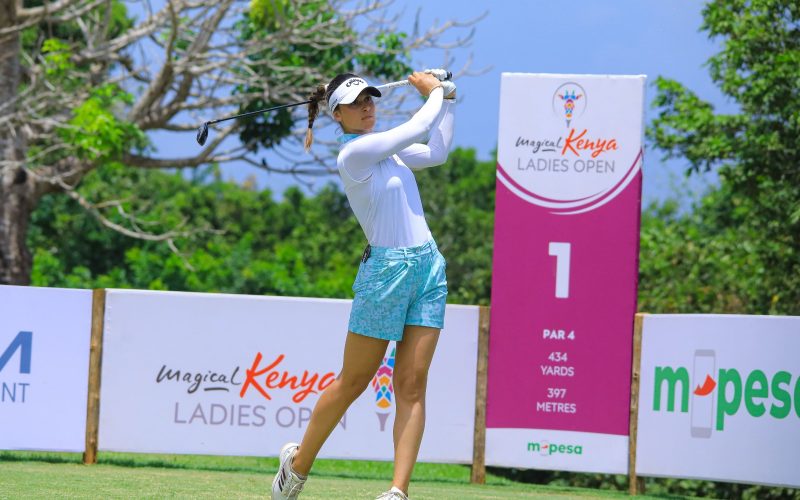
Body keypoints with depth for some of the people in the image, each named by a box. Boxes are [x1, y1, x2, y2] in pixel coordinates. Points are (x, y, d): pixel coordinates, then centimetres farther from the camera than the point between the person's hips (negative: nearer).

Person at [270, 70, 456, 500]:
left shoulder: (382, 146, 13)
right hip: (387, 269, -7)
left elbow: (435, 152, 18)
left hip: (428, 267, 7)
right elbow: (418, 129, -13)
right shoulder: (354, 152, -13)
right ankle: (298, 464, 22)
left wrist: (446, 99, 12)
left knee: (412, 383, -3)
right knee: (352, 382, 3)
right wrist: (434, 91, 4)